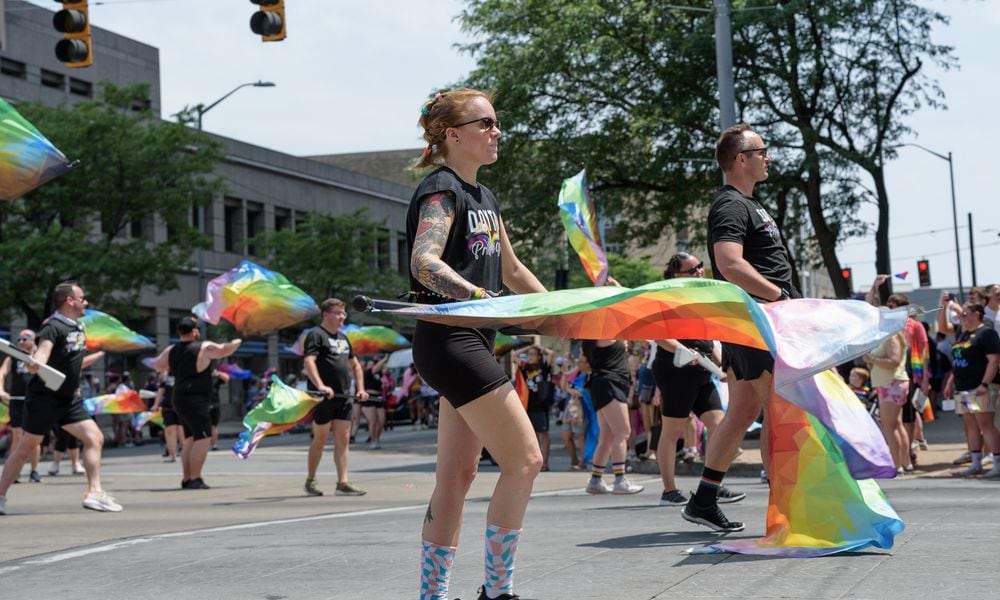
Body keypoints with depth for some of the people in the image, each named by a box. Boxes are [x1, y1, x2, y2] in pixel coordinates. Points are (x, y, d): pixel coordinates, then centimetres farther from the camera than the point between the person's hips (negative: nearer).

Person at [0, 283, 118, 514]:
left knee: (95, 438, -3)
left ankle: (94, 492, -3)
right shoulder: (53, 327, -16)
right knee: (26, 447, 0)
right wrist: (35, 363, -54)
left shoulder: (78, 328, 10)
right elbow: (42, 352, -33)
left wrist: (100, 354, 29)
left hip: (69, 399, 8)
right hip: (44, 398, -8)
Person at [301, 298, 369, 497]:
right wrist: (320, 385, -32)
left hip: (343, 397, 7)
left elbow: (355, 365, 28)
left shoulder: (343, 338, 20)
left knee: (343, 439, 1)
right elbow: (309, 361, -19)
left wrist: (360, 388, 15)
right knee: (320, 439, 0)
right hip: (323, 398, -7)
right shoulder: (316, 335, -6)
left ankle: (343, 482, 0)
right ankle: (310, 481, 12)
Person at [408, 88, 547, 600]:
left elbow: (511, 271, 28)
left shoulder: (484, 197, 18)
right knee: (524, 460, -11)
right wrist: (472, 293, -42)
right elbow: (424, 262, -26)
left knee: (457, 475, 8)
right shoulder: (441, 189, -9)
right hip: (448, 341, -9)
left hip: (473, 342, 9)